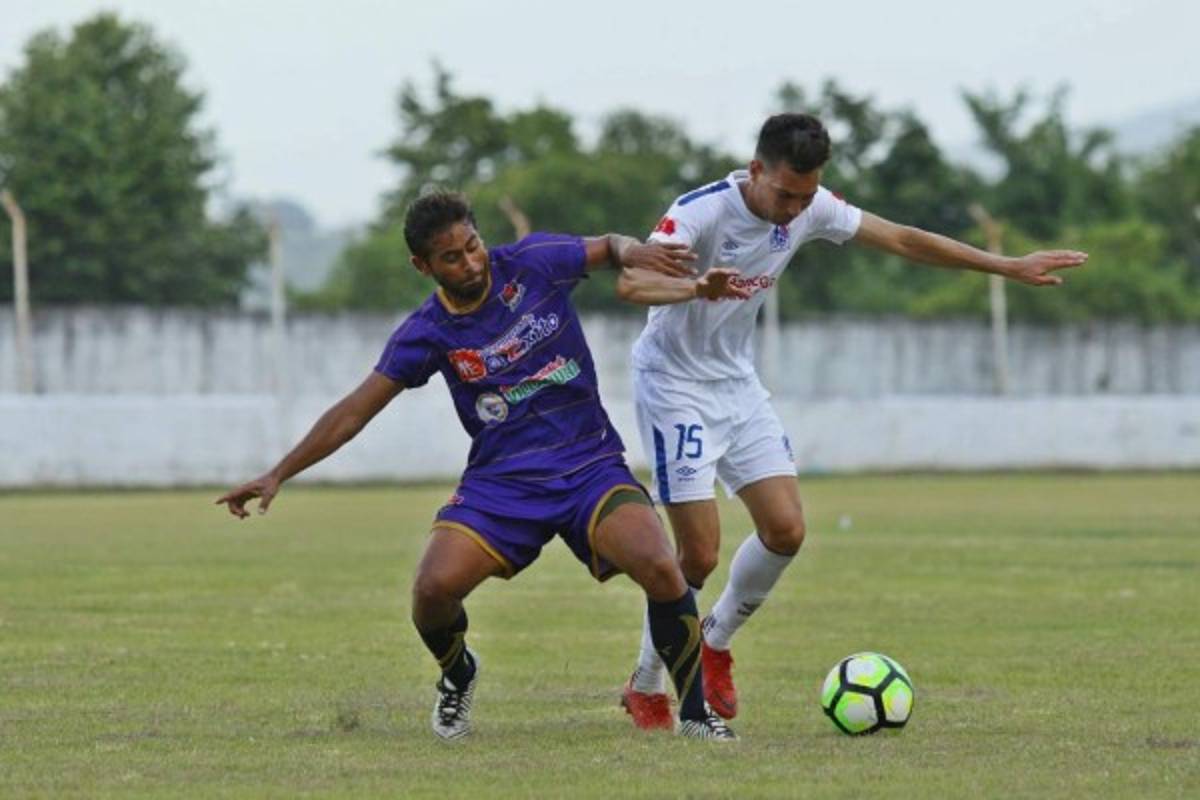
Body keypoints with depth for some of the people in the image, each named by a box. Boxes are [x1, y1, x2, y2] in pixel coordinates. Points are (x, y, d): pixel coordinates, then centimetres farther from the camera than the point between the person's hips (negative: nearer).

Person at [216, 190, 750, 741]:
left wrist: (633, 251, -11)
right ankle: (458, 676, 15)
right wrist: (278, 474, -4)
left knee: (661, 570, -26)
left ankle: (694, 713, -4)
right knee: (434, 589, -22)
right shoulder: (427, 333, -3)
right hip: (501, 481, 1)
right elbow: (353, 413, 1)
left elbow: (607, 248, 14)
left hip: (590, 465, -1)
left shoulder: (533, 264, -4)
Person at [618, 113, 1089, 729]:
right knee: (699, 552, -12)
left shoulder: (810, 209, -5)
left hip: (737, 384, 7)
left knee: (785, 530, -5)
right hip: (674, 385, -7)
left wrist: (1008, 267, 5)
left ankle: (715, 641, 21)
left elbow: (903, 240, 5)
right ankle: (645, 688, 7)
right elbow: (632, 284, -38)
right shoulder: (702, 211, -25)